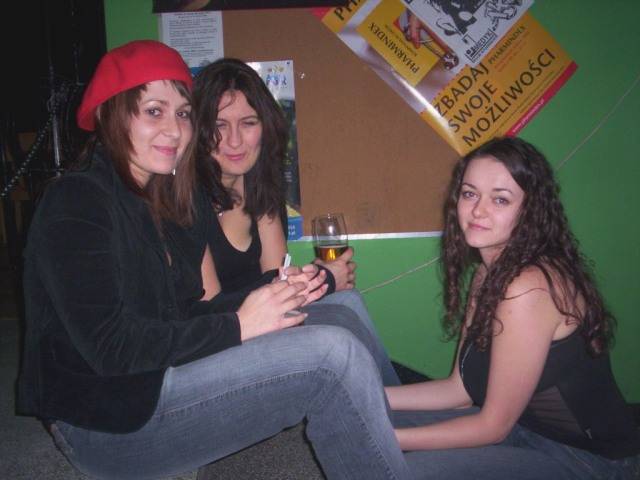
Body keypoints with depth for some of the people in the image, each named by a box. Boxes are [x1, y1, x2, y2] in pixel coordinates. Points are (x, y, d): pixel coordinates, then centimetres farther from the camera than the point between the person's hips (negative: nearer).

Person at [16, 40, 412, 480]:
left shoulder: (170, 203, 11)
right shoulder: (76, 203, -14)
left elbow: (186, 313, 5)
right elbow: (109, 345, -22)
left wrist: (276, 297, -10)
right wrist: (237, 326, -18)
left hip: (160, 380, 8)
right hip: (107, 424, -8)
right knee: (334, 353, -20)